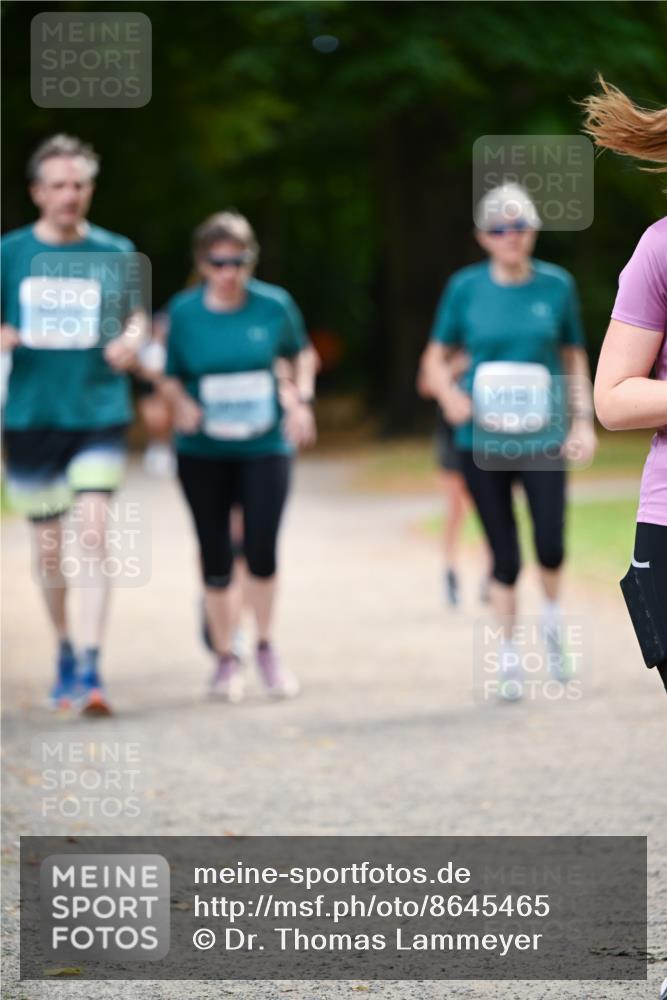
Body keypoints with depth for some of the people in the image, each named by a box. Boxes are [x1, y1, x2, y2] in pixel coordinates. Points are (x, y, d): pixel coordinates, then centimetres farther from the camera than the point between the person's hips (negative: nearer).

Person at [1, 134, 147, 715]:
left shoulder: (115, 253, 3)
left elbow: (136, 317, 14)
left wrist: (130, 341, -9)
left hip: (100, 414, -1)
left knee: (94, 534, -16)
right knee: (48, 545, 9)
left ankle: (92, 667, -18)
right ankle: (64, 652, 29)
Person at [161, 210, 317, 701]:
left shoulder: (274, 305, -3)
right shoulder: (183, 311, -4)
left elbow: (301, 354, 13)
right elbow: (169, 377, 4)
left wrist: (302, 400, -2)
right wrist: (181, 404, -16)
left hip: (264, 445, -1)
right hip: (203, 453, 1)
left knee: (262, 550, -9)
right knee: (216, 558, 4)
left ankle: (267, 648, 14)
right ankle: (226, 658, 20)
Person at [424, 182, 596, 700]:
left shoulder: (556, 285, 1)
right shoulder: (466, 287, 0)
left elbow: (574, 356, 10)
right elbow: (437, 356, 7)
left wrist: (584, 421, 2)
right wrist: (449, 393, -12)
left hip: (542, 438, 0)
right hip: (482, 440, 0)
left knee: (551, 545, -15)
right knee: (505, 556, 3)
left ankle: (553, 619, 17)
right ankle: (508, 657, 20)